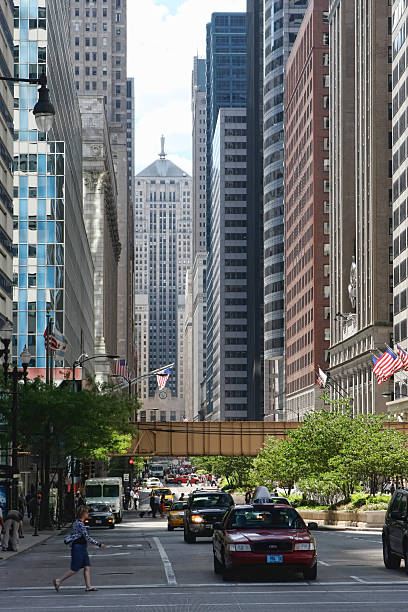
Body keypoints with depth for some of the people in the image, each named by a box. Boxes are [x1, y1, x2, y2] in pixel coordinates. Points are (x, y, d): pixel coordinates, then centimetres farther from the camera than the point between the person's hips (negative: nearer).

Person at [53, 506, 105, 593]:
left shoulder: (77, 522, 10)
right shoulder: (80, 524, -20)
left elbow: (72, 534, 16)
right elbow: (87, 538, -20)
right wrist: (99, 544, -16)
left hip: (82, 548, 10)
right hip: (78, 548, -10)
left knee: (87, 567, 5)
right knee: (74, 569, -2)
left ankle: (88, 586, 5)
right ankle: (58, 581, 8)